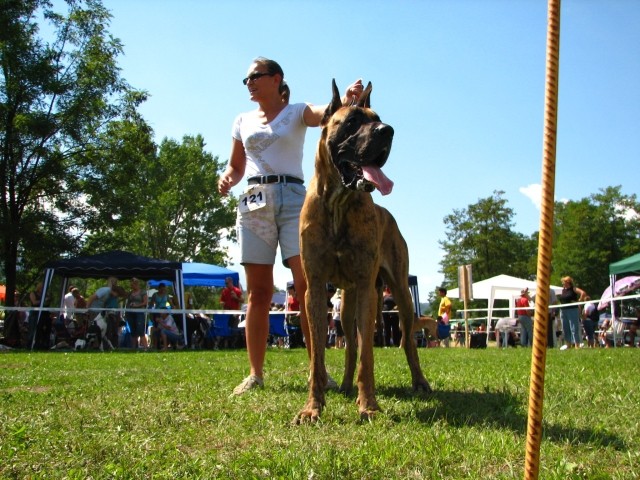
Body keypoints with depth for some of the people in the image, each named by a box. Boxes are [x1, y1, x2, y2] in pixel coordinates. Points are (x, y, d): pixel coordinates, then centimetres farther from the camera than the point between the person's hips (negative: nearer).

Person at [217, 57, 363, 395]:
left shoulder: (296, 113, 6)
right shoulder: (243, 121, 17)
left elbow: (326, 113, -15)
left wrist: (347, 100, -38)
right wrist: (226, 179, -1)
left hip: (292, 199, -3)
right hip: (254, 203, 3)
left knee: (308, 285, -12)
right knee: (257, 292, 1)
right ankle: (255, 373, 5)